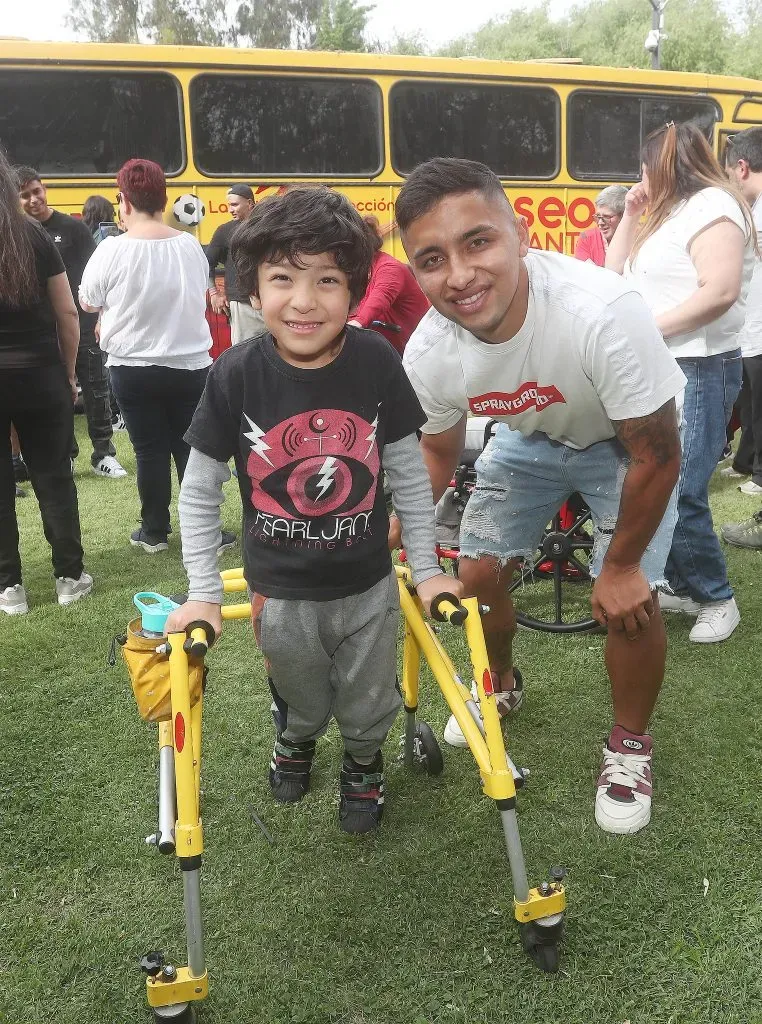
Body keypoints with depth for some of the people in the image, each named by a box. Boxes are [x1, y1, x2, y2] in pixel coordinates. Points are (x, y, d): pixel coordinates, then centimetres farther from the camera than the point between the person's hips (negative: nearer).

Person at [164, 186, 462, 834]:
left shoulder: (378, 365, -16)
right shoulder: (236, 375, -18)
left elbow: (410, 477, -5)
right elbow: (199, 495, -8)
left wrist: (428, 570, -3)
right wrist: (203, 595, -9)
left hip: (369, 587, 0)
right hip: (280, 593, 0)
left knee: (369, 707, 19)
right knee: (302, 703, 23)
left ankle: (364, 764, 52)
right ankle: (295, 744, 58)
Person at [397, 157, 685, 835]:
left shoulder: (604, 312, -42)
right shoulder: (428, 354, -26)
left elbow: (656, 456, -28)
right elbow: (438, 452, -3)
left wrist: (621, 566, -18)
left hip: (625, 444, -3)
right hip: (531, 437, 4)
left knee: (630, 600, -16)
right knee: (476, 574, 1)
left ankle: (630, 745, 15)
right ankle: (502, 686, 35)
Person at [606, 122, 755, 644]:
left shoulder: (712, 205, -10)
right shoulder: (668, 213, 19)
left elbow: (721, 291, -24)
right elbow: (615, 273, 17)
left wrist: (648, 328, -22)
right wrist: (632, 214, 11)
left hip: (698, 372, -10)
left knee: (679, 496, -11)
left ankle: (718, 598, 7)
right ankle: (683, 586, 23)